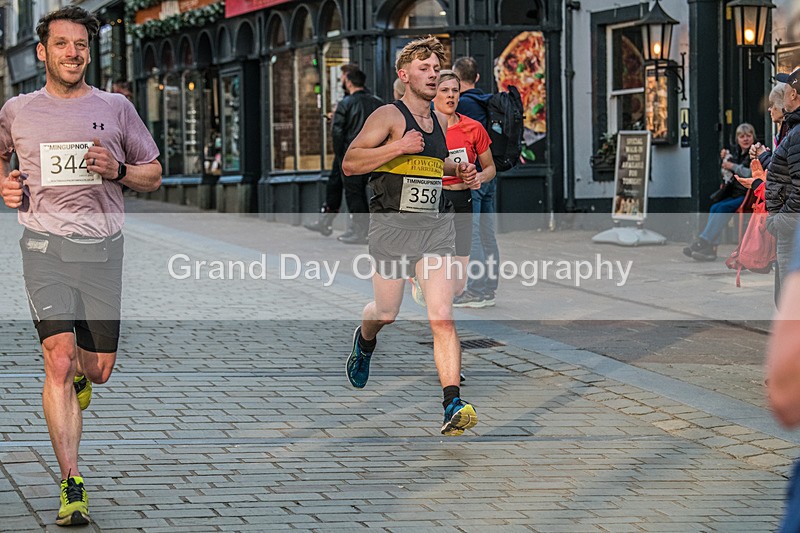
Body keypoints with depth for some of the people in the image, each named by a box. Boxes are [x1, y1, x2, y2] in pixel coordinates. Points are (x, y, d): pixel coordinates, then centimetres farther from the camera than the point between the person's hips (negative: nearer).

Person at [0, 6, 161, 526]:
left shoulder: (116, 108, 7)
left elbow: (154, 174, 13)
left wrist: (117, 169, -7)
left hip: (103, 248, 1)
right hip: (45, 245, -1)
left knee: (98, 369, 6)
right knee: (60, 359, -15)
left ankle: (79, 374, 47)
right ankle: (72, 486, -14)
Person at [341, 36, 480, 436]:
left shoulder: (439, 122, 15)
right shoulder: (389, 116, -6)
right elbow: (349, 164, -12)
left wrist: (459, 174, 15)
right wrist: (399, 147, -20)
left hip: (436, 226, 4)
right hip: (393, 224, -4)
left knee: (442, 319, -9)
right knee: (387, 313, 8)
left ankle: (453, 404, -16)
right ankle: (364, 341, 46)